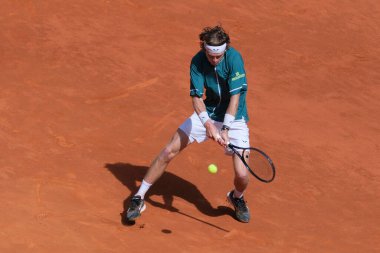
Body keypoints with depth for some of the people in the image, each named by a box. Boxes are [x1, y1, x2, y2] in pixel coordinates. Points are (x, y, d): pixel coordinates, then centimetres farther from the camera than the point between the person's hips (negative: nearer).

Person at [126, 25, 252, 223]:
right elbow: (196, 97, -20)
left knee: (242, 175, -15)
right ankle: (139, 198, 8)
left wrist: (225, 129, -35)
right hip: (207, 114, 3)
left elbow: (235, 97, -26)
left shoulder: (234, 58, -23)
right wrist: (209, 125, -37)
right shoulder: (197, 62, -14)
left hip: (233, 118, -2)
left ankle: (237, 197, 23)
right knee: (169, 151, -6)